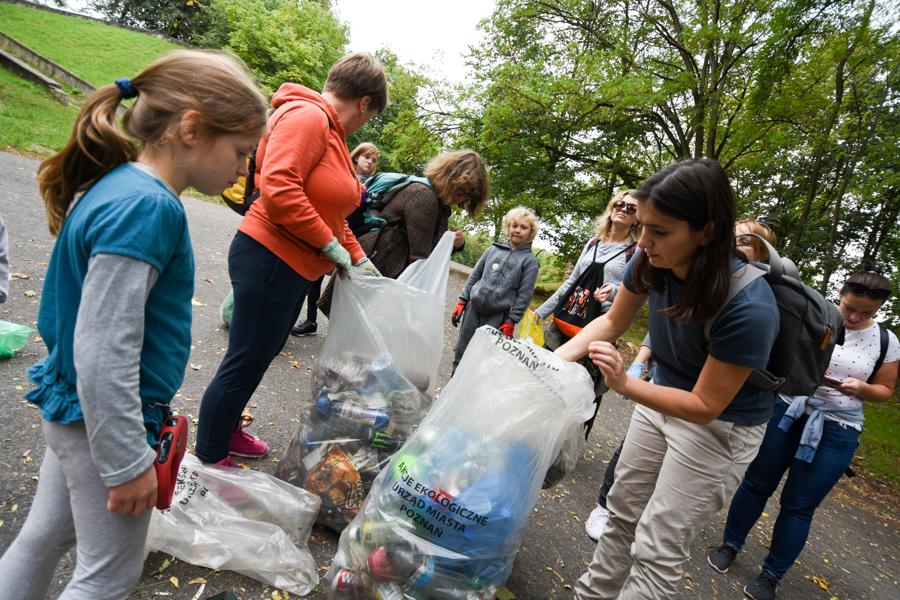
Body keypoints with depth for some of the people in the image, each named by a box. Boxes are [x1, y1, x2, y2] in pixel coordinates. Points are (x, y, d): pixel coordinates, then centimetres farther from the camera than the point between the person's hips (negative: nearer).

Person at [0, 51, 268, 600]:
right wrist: (127, 462, -19)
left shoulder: (117, 187, 3)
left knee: (45, 538, 27)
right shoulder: (147, 208, -27)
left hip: (72, 411, 9)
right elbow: (102, 356, -29)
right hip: (106, 423, -9)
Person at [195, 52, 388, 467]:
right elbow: (278, 189, -29)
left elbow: (331, 208, 24)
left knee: (261, 355, 21)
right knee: (245, 364, 1)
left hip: (294, 269, 11)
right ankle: (209, 459, 18)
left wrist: (357, 258, 19)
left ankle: (228, 432, 40)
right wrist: (329, 244, -20)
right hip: (270, 260, -11)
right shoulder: (306, 116, -15)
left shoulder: (330, 130, 18)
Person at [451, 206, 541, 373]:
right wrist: (462, 302, 9)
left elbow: (524, 295, -4)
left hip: (496, 318, -3)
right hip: (473, 309, 4)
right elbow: (474, 276, 14)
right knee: (461, 352, 9)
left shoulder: (530, 261, 0)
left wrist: (510, 323, -9)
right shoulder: (493, 249, 10)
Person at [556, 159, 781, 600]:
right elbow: (613, 321, -1)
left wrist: (625, 384, -37)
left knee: (657, 550, 2)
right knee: (623, 514, 20)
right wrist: (561, 355, -16)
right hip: (662, 398, 6)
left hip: (720, 426, -6)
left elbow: (705, 407, -25)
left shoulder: (749, 308, -35)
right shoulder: (651, 263, -19)